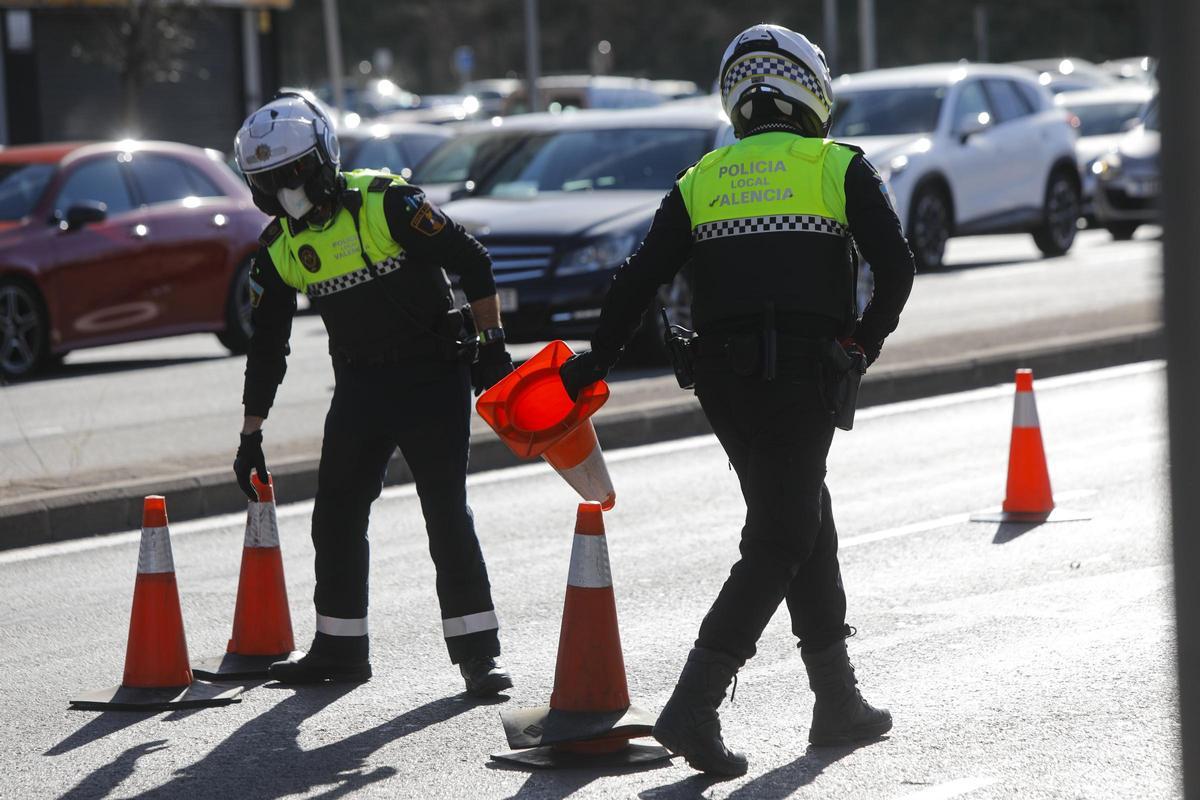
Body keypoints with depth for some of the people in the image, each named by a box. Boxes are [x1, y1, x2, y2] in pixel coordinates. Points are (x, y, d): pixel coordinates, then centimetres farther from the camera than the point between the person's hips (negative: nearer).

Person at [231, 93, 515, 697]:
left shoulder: (386, 203, -15)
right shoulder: (280, 249, 3)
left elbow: (471, 262, -11)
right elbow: (267, 347, 10)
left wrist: (491, 345, -13)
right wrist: (251, 435, 11)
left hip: (432, 378, -6)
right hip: (359, 388, 6)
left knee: (447, 515, -9)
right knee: (336, 516, 7)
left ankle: (476, 651, -3)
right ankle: (340, 647, 21)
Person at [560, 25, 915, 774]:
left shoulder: (701, 181, 12)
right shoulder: (839, 167, 2)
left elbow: (639, 280, 6)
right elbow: (895, 266, -8)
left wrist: (595, 362, 15)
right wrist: (866, 339, 8)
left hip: (724, 379, 5)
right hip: (805, 377, -5)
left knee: (807, 523, 18)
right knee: (778, 544, -4)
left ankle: (839, 700, 20)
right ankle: (694, 706, -15)